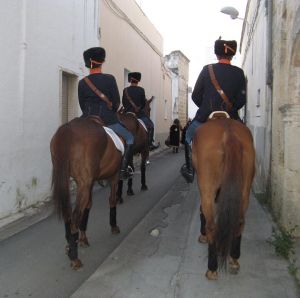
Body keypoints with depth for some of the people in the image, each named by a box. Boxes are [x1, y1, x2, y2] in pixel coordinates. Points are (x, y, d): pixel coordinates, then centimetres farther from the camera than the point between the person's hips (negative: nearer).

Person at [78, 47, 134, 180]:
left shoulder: (82, 82, 2)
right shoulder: (109, 79, -7)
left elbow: (82, 105, 7)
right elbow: (116, 102, -3)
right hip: (108, 119, -3)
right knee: (129, 138, 15)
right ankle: (123, 169, 6)